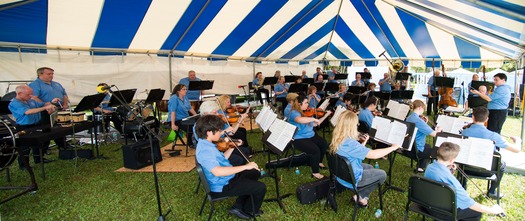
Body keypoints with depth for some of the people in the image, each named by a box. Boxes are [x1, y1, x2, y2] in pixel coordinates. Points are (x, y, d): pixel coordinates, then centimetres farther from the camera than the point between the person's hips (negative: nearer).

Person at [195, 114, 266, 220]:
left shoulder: (205, 144, 3)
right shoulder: (204, 150, -30)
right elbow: (217, 171, -44)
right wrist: (245, 166, -41)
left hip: (226, 178, 10)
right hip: (222, 186, -10)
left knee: (255, 173, 21)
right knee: (260, 188, -10)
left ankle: (238, 207, 22)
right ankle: (250, 210, 22)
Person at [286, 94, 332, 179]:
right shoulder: (294, 113, -17)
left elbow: (314, 124, 18)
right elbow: (300, 120, -41)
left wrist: (326, 115, 13)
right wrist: (314, 118, -33)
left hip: (310, 135, 8)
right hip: (299, 139, -8)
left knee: (324, 144, -9)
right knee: (315, 150, -25)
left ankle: (318, 162, 17)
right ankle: (315, 172, -7)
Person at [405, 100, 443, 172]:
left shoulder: (409, 118, 3)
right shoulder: (418, 120, -24)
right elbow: (434, 134, -23)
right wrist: (438, 130, -2)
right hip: (415, 151, -8)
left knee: (428, 146, 34)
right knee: (436, 151, 16)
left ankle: (420, 168, 35)